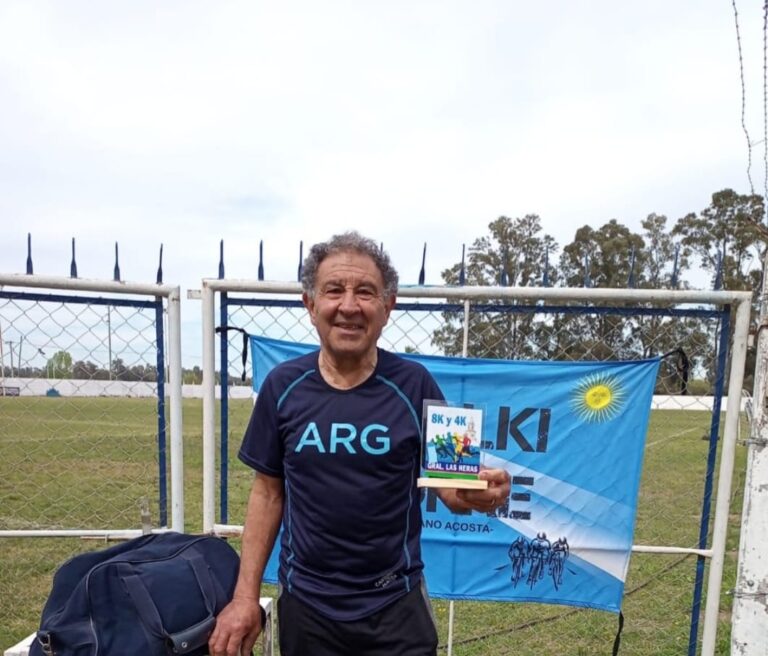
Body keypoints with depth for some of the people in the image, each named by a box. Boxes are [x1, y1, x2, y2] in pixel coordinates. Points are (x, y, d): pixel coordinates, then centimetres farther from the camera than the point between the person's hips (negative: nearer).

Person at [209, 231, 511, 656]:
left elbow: (447, 484, -5)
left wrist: (475, 495, -27)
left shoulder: (413, 385, -12)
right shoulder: (282, 386, -7)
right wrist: (245, 596, -1)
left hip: (395, 605, -1)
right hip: (305, 604, 2)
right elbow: (268, 490, 1)